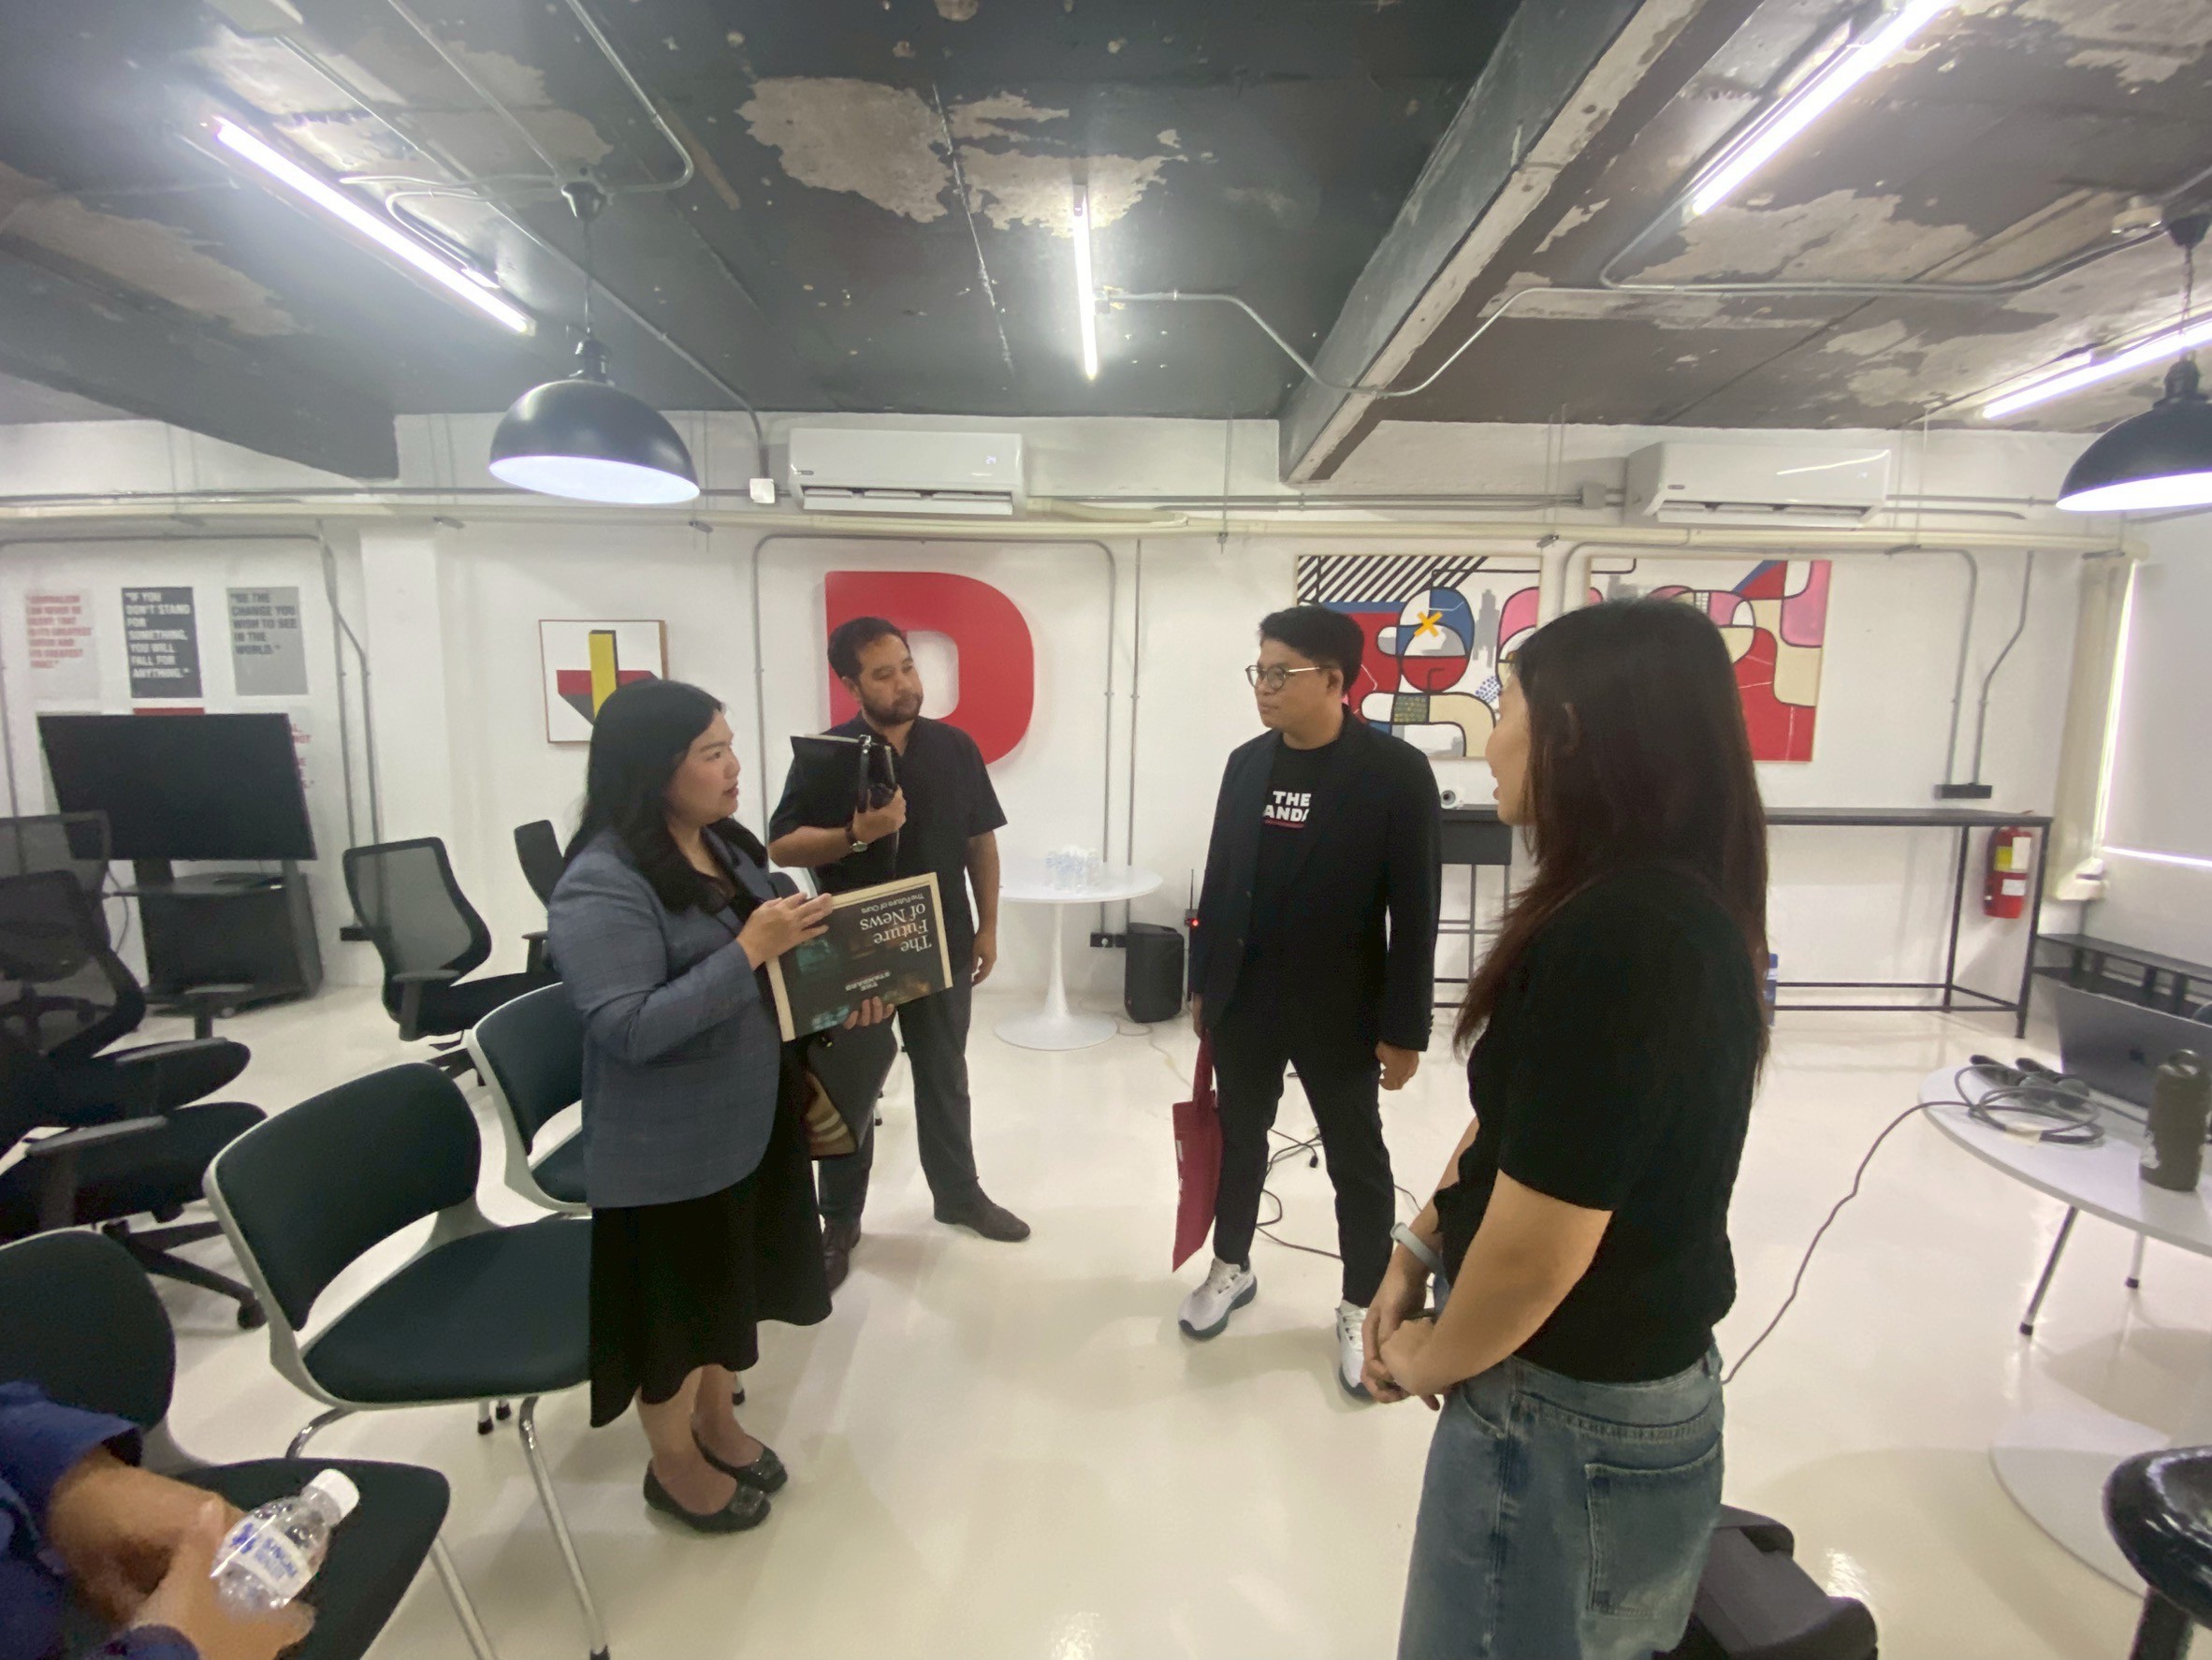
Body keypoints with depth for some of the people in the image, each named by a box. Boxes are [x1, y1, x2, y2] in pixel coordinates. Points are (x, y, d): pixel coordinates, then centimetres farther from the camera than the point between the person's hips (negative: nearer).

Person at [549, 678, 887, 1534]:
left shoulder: (725, 845, 1)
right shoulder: (602, 885, -23)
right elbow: (629, 1030, -29)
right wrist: (750, 950, -32)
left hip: (752, 1118, 8)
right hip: (668, 1149, -7)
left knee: (735, 1285, 24)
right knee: (677, 1302, 15)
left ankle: (717, 1422, 48)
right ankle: (673, 1462, 40)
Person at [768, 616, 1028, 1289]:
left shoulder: (954, 746, 0)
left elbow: (981, 840, 6)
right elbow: (782, 846, -10)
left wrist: (987, 925, 3)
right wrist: (856, 833, -27)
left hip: (942, 945, 3)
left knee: (944, 1078, 17)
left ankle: (959, 1194, 35)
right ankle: (840, 1220, 28)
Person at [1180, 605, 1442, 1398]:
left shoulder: (1396, 771, -13)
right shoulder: (1246, 762, 2)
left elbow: (1415, 910, -12)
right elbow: (1218, 880, 8)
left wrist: (1404, 1027, -12)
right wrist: (1202, 982, 10)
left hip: (1338, 1008, -4)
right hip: (1243, 998, 5)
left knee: (1357, 1161, 12)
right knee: (1239, 1137, 19)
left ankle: (1362, 1309, 32)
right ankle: (1232, 1268, 41)